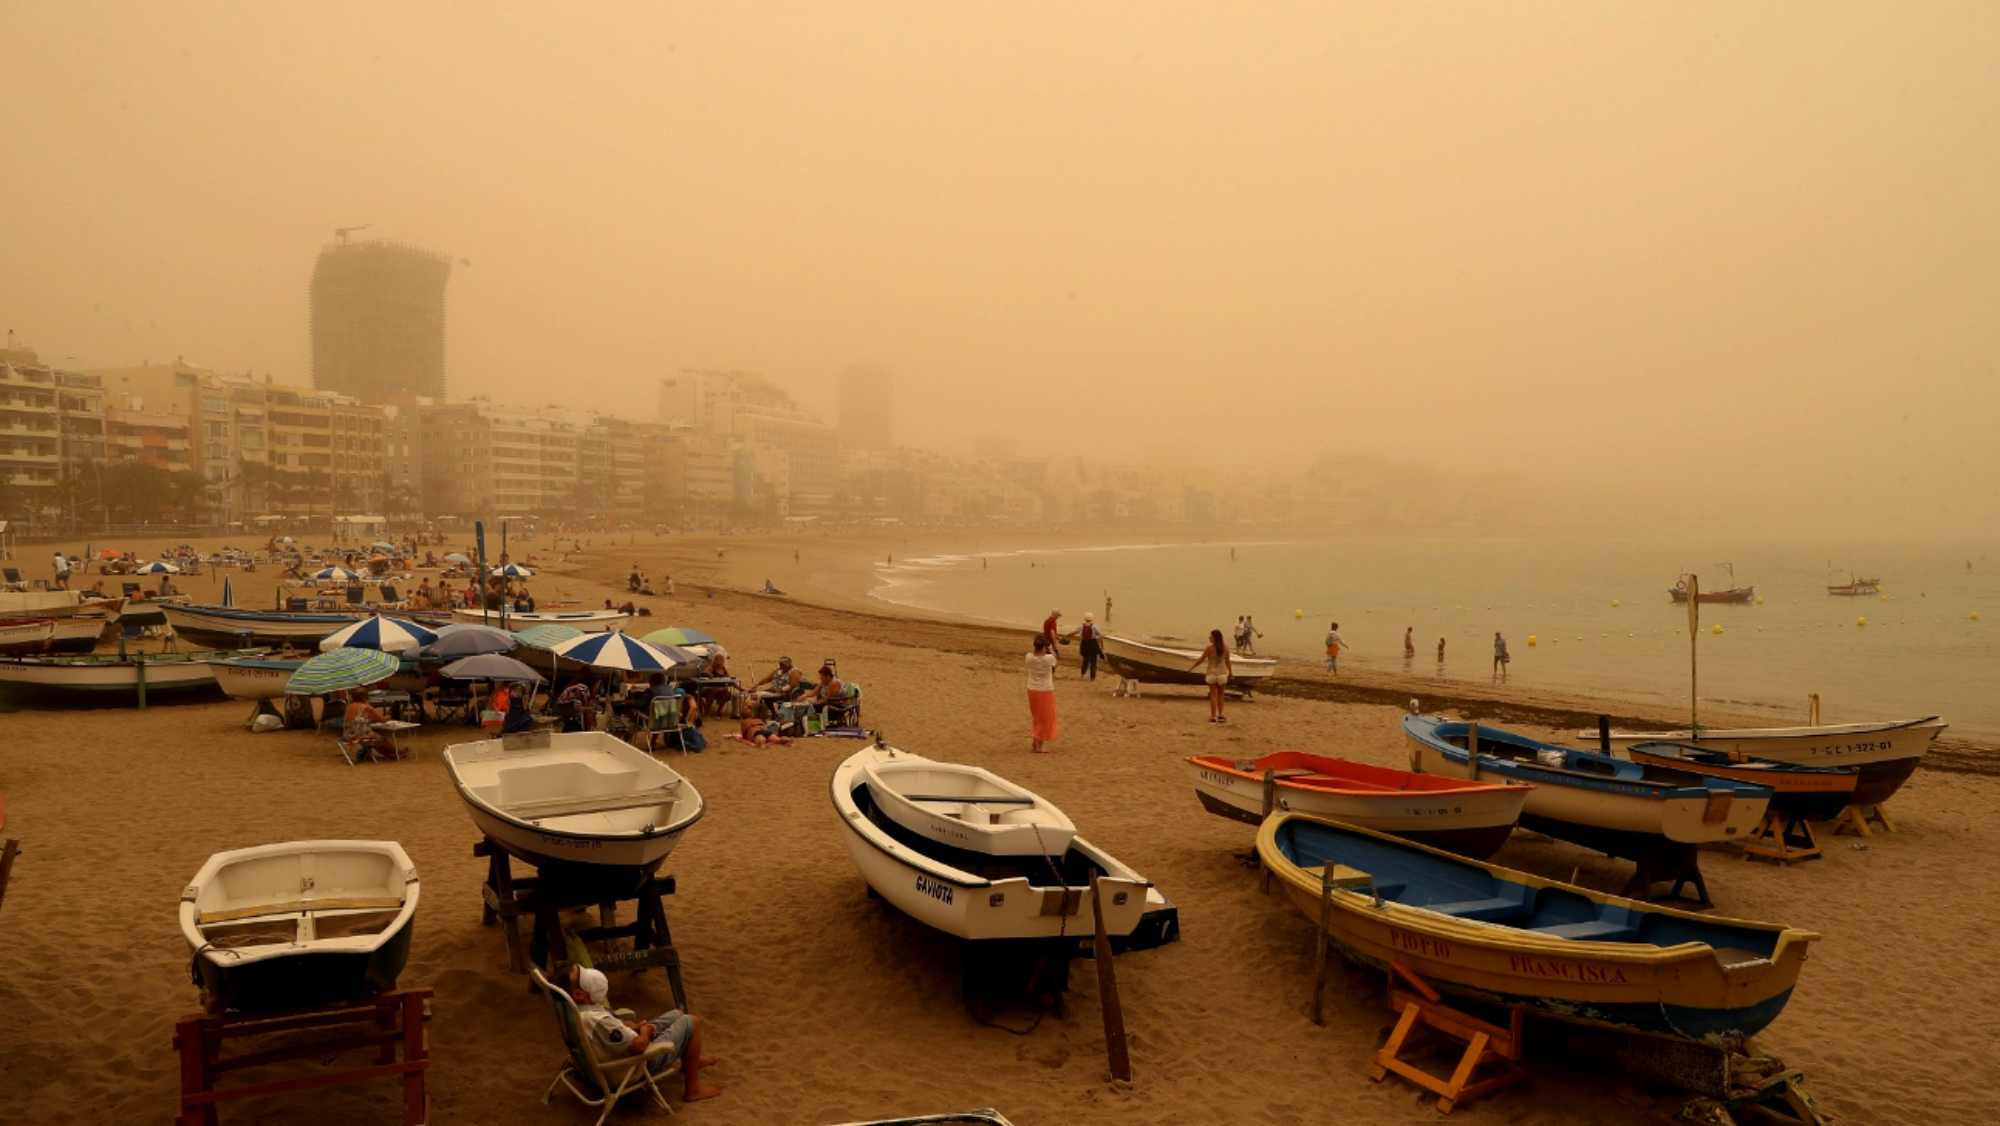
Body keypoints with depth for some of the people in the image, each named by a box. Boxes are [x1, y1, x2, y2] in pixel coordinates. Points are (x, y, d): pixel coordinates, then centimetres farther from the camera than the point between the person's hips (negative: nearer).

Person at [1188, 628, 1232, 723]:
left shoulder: (1209, 648, -15)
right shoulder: (1225, 648, -5)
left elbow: (1201, 660, -9)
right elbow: (1227, 662, 0)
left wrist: (1191, 668, 3)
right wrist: (1230, 672, 15)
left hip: (1212, 674, -3)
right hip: (1222, 674, 3)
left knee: (1213, 696, 5)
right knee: (1220, 695, 17)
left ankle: (1213, 717, 6)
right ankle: (1220, 715, 15)